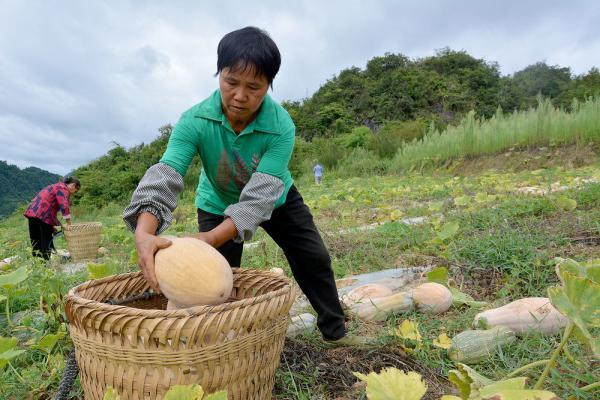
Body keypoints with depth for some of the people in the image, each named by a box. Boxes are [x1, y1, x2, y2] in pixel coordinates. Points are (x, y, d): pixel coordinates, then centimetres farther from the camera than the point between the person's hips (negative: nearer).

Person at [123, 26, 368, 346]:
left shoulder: (281, 126, -33)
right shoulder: (195, 121, -31)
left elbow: (261, 196, -40)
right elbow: (163, 177, -40)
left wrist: (212, 238, -54)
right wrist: (144, 233, -60)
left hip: (275, 200, 1)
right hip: (218, 204, 0)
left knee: (314, 259, 2)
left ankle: (334, 331, 25)